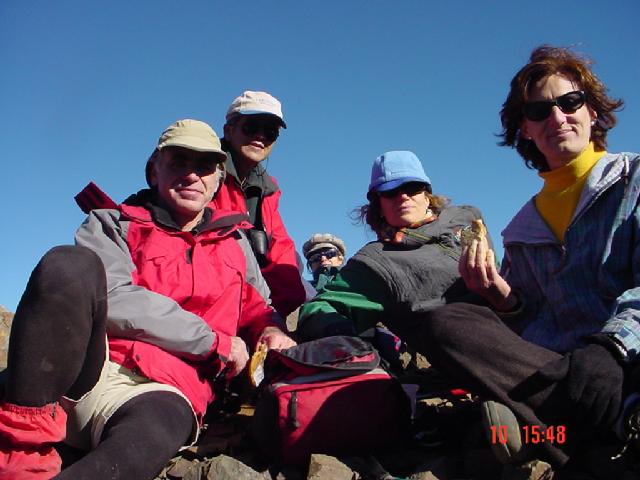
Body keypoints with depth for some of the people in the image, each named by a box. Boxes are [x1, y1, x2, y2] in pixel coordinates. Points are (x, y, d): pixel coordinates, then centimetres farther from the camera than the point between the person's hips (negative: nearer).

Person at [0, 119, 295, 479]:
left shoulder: (234, 240, 24)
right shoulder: (114, 225, 13)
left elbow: (256, 304, 31)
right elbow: (112, 298, -5)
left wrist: (271, 329, 5)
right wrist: (214, 341, -8)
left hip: (163, 392, 0)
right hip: (93, 366, 0)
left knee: (160, 426, -39)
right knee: (71, 264, -30)